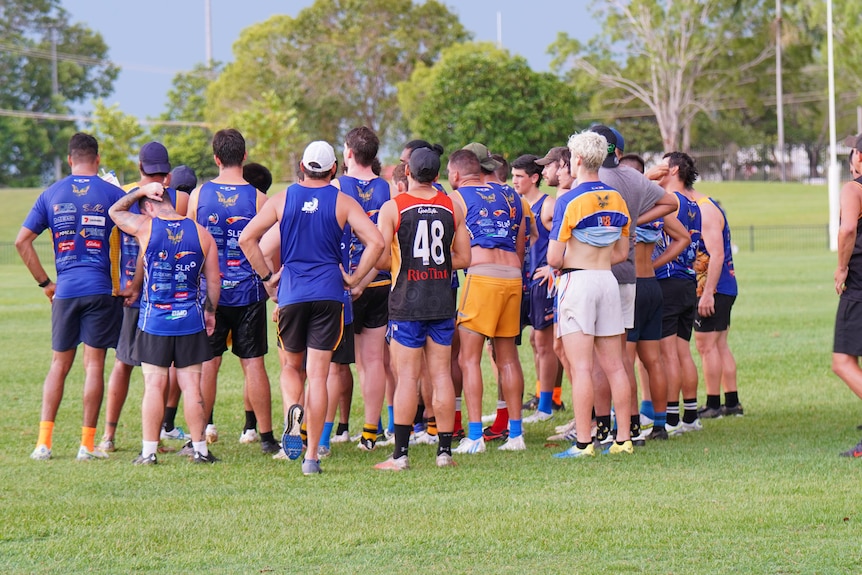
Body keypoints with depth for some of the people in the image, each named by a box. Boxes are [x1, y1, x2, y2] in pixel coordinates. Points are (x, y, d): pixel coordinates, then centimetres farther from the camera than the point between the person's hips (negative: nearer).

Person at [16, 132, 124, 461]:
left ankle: (44, 442, 3)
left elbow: (22, 241, 4)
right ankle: (88, 444, 0)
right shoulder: (112, 194, 0)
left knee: (59, 364, 10)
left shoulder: (51, 195, 6)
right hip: (100, 289, -2)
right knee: (94, 364, 1)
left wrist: (45, 282, 10)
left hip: (65, 290, 2)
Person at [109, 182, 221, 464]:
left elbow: (114, 211, 15)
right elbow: (214, 280, 5)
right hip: (190, 320, 2)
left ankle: (149, 451, 2)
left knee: (154, 386, 1)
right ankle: (200, 449, 8)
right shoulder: (201, 233, 1)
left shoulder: (144, 227, -6)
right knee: (192, 386, 5)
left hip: (155, 321, -2)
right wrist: (210, 311, 18)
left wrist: (141, 190, 17)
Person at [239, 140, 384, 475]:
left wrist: (268, 277, 5)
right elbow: (376, 241, -9)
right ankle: (312, 455, -2)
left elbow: (247, 238, -3)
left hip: (291, 293, 1)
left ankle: (293, 410, -15)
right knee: (318, 373, 1)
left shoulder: (282, 199, 4)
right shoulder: (343, 203, 0)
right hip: (328, 293, -1)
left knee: (291, 365, 18)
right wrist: (353, 279, 1)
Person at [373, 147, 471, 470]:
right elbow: (463, 258, 7)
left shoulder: (393, 208, -6)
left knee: (407, 376, -3)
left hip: (406, 302, -3)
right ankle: (445, 450, 7)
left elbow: (380, 259, -11)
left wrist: (398, 266, 10)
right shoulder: (452, 207, 5)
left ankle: (400, 454, -4)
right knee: (441, 374, 7)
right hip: (442, 301, 3)